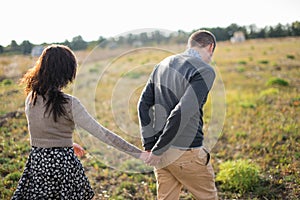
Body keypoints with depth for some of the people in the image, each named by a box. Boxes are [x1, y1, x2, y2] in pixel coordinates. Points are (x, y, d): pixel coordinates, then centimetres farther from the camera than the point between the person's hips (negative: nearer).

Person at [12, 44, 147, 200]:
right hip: (64, 163, -4)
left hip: (37, 163, 4)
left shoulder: (30, 99, 1)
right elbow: (101, 133, -17)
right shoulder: (69, 104, -16)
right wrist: (139, 153, -13)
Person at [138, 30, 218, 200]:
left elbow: (144, 104, 8)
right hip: (186, 153, -6)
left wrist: (150, 145, 6)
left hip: (162, 153, 7)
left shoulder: (163, 65, 10)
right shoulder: (205, 71, -13)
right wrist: (158, 150, -16)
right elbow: (183, 112, -23)